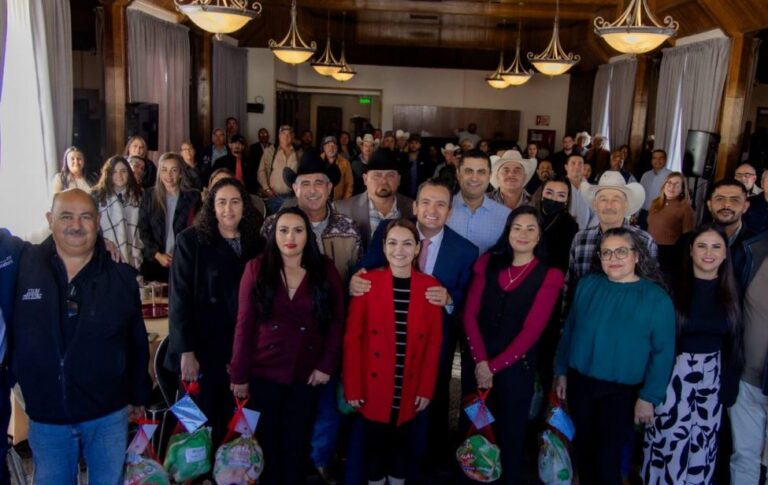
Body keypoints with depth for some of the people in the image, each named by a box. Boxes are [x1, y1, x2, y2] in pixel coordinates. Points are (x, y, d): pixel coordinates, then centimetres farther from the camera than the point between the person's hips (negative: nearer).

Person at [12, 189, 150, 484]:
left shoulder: (121, 276, -4)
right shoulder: (23, 266, -7)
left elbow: (137, 343, 3)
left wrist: (138, 397, 8)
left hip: (108, 416, 0)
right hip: (45, 418, 0)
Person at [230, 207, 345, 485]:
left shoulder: (325, 270, -1)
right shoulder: (257, 268, -4)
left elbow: (337, 321, -1)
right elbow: (244, 324, -5)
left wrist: (327, 365, -7)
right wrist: (239, 374, -6)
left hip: (307, 373, 1)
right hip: (263, 372, 0)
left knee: (296, 441, 15)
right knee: (266, 440, 13)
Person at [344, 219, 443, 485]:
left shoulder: (430, 286, -3)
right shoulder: (367, 281, -8)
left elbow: (433, 342, -1)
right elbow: (352, 338, -7)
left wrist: (426, 388, -3)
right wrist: (352, 387, -9)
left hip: (410, 389, 1)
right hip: (373, 386, -1)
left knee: (403, 444, 16)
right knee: (375, 443, 12)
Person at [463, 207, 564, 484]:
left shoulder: (549, 276, -6)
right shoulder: (488, 263, 3)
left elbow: (531, 331, -11)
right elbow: (470, 314, -2)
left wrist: (494, 366, -12)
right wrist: (480, 361, -12)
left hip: (516, 367, -2)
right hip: (477, 364, 3)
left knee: (509, 434, 10)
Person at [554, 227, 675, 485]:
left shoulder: (656, 298, -11)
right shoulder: (587, 285, -1)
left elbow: (663, 352, -11)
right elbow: (569, 329, 6)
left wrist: (649, 397, -11)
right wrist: (561, 371, 8)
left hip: (621, 392, -3)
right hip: (579, 383, 4)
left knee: (607, 459, 5)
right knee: (582, 450, 18)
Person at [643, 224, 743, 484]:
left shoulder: (730, 291, 2)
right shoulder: (673, 285, -10)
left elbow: (735, 341, 7)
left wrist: (730, 382, 5)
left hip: (713, 374, 4)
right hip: (674, 371, -4)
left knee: (704, 439, 16)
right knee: (670, 438, 2)